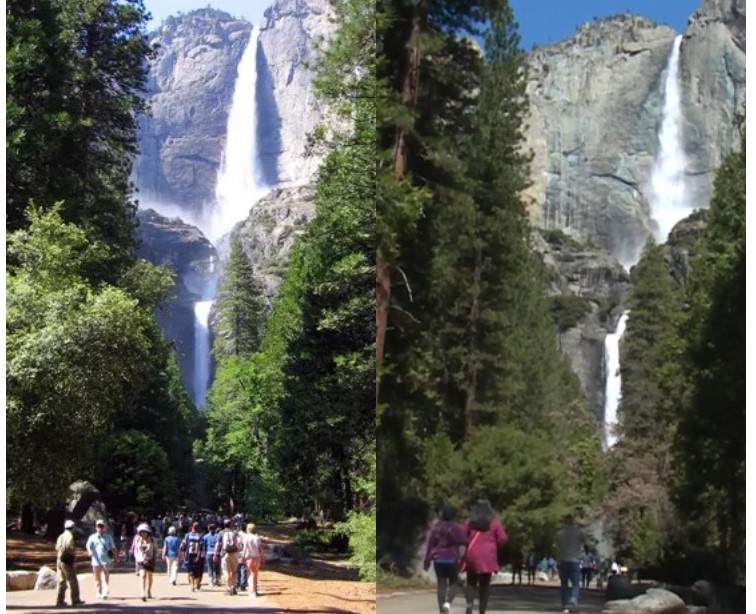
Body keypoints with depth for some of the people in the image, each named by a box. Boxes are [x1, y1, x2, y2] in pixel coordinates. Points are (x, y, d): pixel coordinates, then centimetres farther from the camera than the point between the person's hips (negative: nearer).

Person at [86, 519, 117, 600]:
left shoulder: (108, 536, 8)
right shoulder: (92, 537, 7)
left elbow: (112, 547, 12)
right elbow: (88, 545, -4)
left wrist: (114, 556, 1)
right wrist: (90, 551, -26)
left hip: (106, 560, -1)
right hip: (96, 560, 1)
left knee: (106, 577, -10)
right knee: (97, 578, 8)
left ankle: (105, 592, -11)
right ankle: (99, 593, 20)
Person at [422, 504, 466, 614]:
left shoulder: (435, 527, 4)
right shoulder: (456, 528, -7)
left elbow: (430, 544, 6)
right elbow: (464, 542, -8)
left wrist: (427, 560, 11)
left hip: (438, 559, 3)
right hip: (451, 559, -3)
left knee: (441, 584, 6)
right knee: (453, 582, 9)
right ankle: (448, 602, -16)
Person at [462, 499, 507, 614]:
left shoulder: (470, 522, 4)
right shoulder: (494, 522, 2)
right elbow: (502, 538, -2)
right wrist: (494, 547, 13)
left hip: (472, 556, 1)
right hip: (488, 557, -1)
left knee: (471, 582, 11)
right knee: (485, 585, 7)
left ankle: (469, 603, -14)